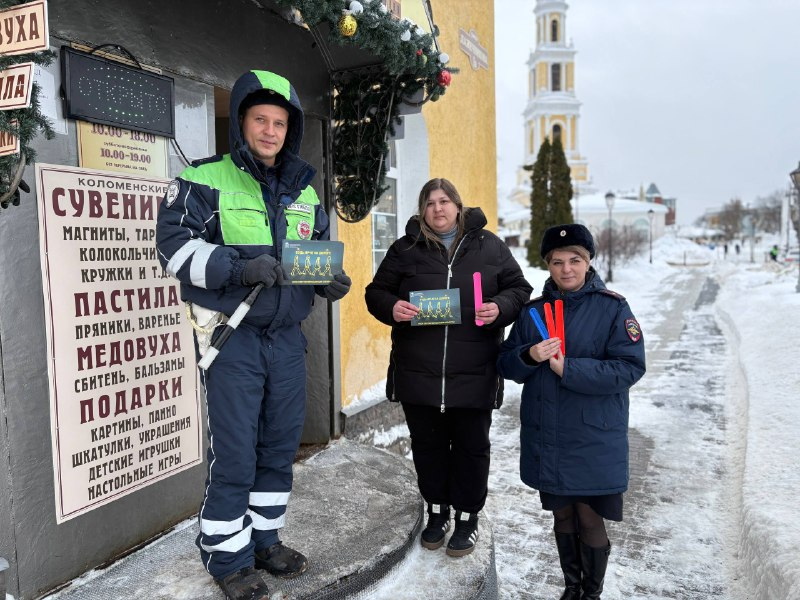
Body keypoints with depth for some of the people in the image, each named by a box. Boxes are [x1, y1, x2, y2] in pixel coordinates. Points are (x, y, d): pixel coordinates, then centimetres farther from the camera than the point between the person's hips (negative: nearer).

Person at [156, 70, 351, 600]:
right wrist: (240, 268, -24)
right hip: (232, 335, -5)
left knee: (281, 446, 14)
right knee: (234, 454, 0)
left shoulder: (305, 191, 14)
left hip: (287, 337, 6)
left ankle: (265, 539, 33)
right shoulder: (205, 180, -3)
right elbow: (175, 245, -10)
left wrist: (332, 283, -2)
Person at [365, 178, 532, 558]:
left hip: (473, 374, -1)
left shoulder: (488, 246, 4)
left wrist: (500, 308, -14)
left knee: (471, 446, 10)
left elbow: (519, 289, 8)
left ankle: (467, 516, 30)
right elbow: (376, 292, 10)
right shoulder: (405, 249, 5)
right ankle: (436, 510, 35)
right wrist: (391, 308, -13)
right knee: (427, 445, 15)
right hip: (418, 372, 1)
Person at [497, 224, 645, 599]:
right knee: (562, 516, 17)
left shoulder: (612, 308, -6)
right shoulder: (532, 311, 5)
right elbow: (506, 365, 4)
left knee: (590, 519, 6)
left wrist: (569, 369, -21)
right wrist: (529, 357, -17)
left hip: (594, 441, -3)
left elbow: (630, 367, -14)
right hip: (545, 439, 4)